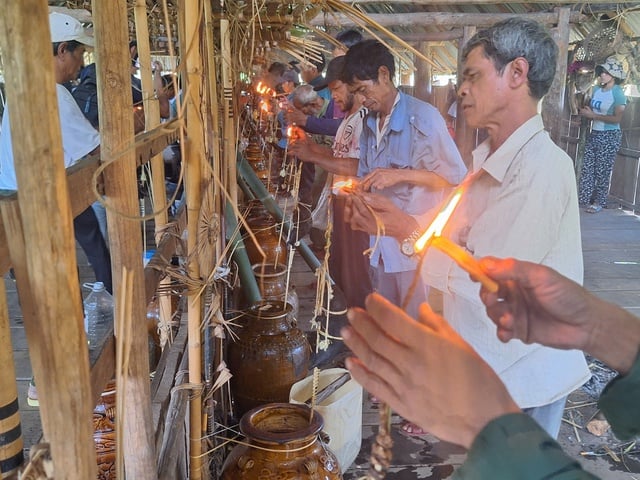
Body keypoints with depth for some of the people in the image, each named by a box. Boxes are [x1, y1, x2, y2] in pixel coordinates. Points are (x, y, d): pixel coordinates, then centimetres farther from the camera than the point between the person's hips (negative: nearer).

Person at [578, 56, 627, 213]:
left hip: (610, 136, -7)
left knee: (602, 171, 0)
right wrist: (585, 112, -2)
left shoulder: (618, 93, -13)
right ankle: (584, 198, 14)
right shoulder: (597, 89, 7)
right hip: (594, 134, 7)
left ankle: (599, 202, 10)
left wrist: (593, 115, -19)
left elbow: (617, 118, -20)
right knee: (587, 167, 6)